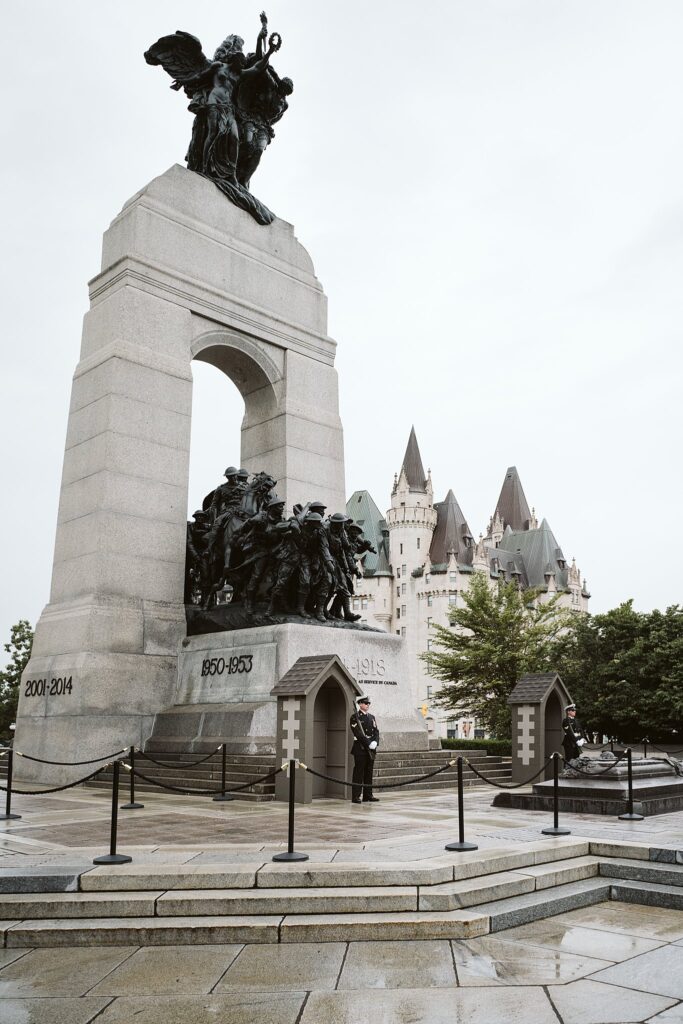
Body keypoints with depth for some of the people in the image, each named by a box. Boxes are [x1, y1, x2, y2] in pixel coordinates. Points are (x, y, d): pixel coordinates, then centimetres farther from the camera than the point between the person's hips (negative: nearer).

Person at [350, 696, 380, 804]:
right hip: (360, 748, -6)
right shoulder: (355, 717, -5)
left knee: (369, 772, 9)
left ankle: (368, 795, 15)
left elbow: (376, 731, 10)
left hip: (371, 749, 6)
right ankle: (356, 796, -2)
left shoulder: (372, 717, 16)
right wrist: (368, 743, -17)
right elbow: (358, 733, -13)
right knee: (358, 772, -5)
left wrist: (375, 742, -8)